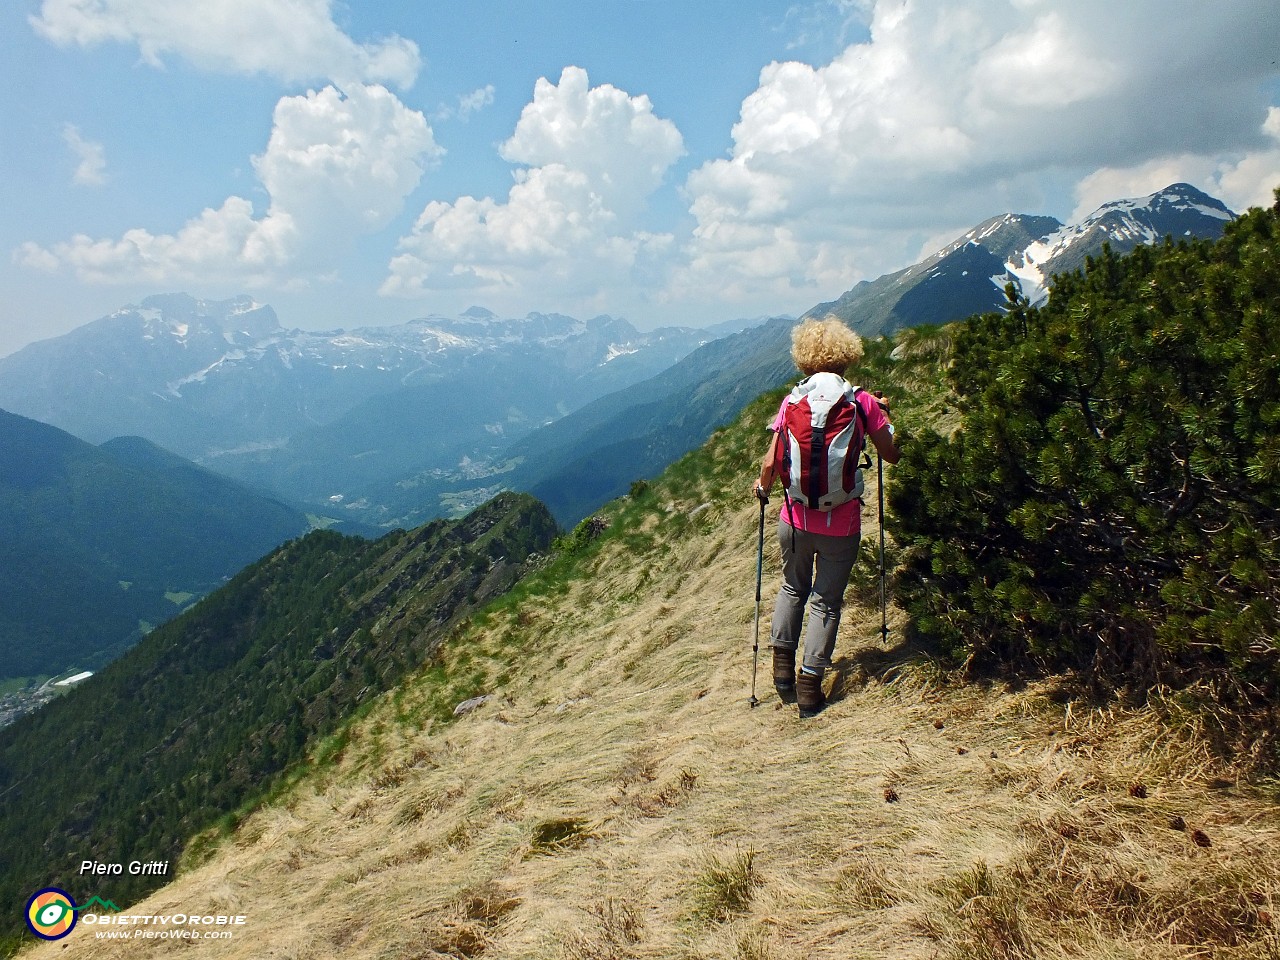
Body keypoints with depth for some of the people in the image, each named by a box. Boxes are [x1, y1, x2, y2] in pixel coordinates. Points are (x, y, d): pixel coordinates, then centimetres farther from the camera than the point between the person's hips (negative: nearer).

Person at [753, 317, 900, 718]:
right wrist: (883, 414, 19)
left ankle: (783, 666, 23)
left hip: (795, 519, 2)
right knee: (826, 601, 12)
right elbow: (892, 456, 3)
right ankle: (809, 687, 13)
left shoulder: (792, 402, -3)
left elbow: (771, 462, -8)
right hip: (841, 526, -1)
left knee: (793, 587, 25)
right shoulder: (863, 402, -6)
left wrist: (763, 488, 13)